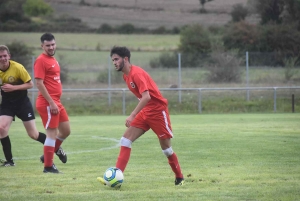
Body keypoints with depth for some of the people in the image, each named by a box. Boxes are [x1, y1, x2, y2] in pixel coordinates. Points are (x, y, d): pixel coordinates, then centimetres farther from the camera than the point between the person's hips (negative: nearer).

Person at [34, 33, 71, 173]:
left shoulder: (53, 59, 16)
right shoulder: (41, 60, -12)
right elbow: (39, 83, -18)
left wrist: (56, 101, 19)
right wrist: (51, 102, -20)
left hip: (56, 102, 9)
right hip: (47, 103, -9)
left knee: (66, 131, 15)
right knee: (52, 133, -6)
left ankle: (48, 156, 28)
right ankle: (48, 166, 1)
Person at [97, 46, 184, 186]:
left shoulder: (136, 73, -20)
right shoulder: (126, 76, 8)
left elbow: (146, 97, -30)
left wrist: (132, 116, -33)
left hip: (158, 110, -9)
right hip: (145, 112, 9)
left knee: (166, 147, 2)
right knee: (126, 139, -5)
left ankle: (179, 178, 19)